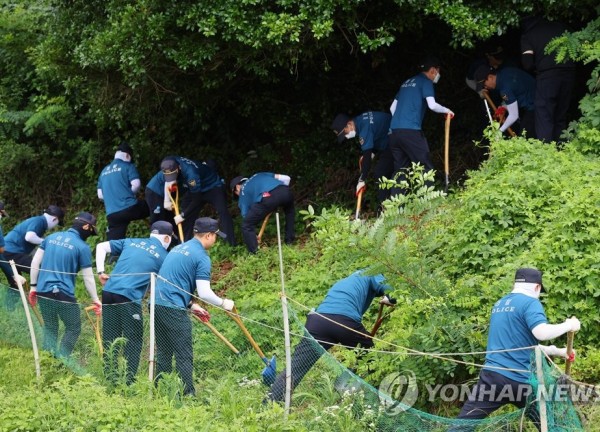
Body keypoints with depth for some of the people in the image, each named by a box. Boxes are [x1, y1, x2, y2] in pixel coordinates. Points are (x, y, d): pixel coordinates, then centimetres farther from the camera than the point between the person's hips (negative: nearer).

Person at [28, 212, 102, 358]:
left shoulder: (51, 237, 10)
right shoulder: (83, 247, -6)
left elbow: (35, 262, 9)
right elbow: (88, 278, -4)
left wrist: (33, 286, 16)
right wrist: (95, 300, 6)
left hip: (43, 291, 6)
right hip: (63, 294, -6)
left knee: (49, 328, 17)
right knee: (73, 329, 9)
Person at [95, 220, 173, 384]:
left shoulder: (131, 242, 18)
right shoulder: (163, 256, 7)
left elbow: (101, 246, 16)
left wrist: (100, 272, 14)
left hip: (109, 292, 5)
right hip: (129, 297, -5)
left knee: (110, 339, 12)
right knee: (133, 340, 6)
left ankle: (110, 379, 17)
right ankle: (128, 381, 2)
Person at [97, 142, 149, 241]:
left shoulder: (104, 171, 20)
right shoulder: (128, 166, 3)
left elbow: (100, 195, 21)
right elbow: (136, 185, -9)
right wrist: (129, 194, 11)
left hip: (112, 214, 4)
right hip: (130, 208, -4)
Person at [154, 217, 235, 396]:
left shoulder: (179, 248, 20)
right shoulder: (201, 257, -6)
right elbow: (204, 293, -13)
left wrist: (190, 305, 27)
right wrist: (223, 303, 4)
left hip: (157, 303, 8)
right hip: (173, 308, -8)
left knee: (163, 354, 14)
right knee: (184, 356, -4)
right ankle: (188, 395, -5)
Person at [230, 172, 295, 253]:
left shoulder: (243, 192, 28)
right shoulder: (260, 175, 40)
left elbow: (246, 216, 25)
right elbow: (286, 178, 32)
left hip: (268, 197, -5)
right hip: (285, 191, 5)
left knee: (246, 226, 12)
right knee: (290, 210, 42)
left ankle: (254, 253, 11)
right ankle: (290, 240, 45)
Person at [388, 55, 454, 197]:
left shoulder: (407, 83, 24)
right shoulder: (426, 82, 2)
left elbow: (393, 107, 26)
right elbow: (432, 105, -12)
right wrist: (447, 110, 5)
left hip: (395, 131, 7)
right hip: (411, 131, -7)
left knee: (400, 169, 9)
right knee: (425, 167, -3)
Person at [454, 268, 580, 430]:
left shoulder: (499, 304, 18)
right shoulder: (530, 303, -5)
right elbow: (541, 333, -23)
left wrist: (556, 351, 28)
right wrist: (568, 325, -6)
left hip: (492, 376, 5)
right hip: (521, 380, -5)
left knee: (463, 425, 2)